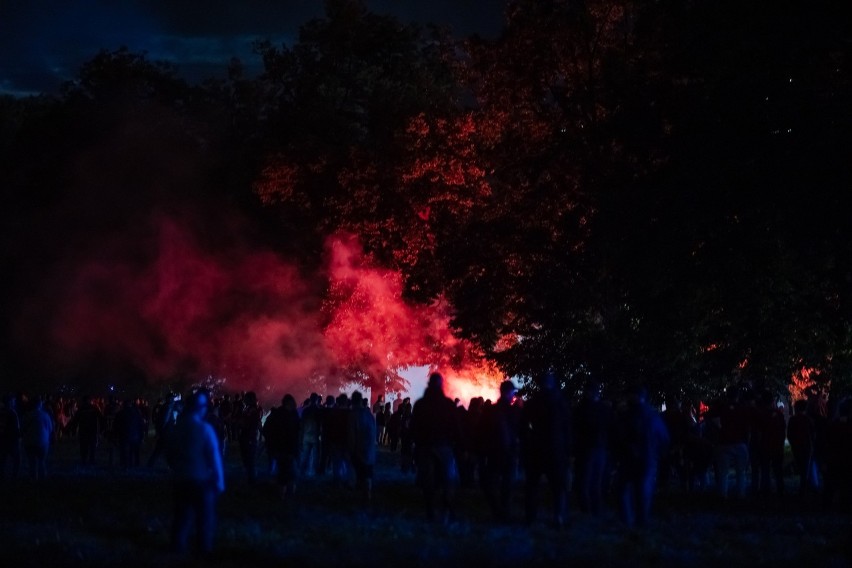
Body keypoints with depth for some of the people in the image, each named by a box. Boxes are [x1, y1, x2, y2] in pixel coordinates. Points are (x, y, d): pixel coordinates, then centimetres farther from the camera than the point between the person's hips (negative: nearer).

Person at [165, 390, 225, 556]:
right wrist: (219, 481, -9)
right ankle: (205, 548, 8)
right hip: (202, 480, -5)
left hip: (181, 479, 5)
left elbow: (169, 454, 8)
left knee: (183, 515, 14)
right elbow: (214, 456, -16)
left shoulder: (176, 428, -1)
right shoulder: (204, 429, -16)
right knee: (205, 517, 6)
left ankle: (178, 546, 15)